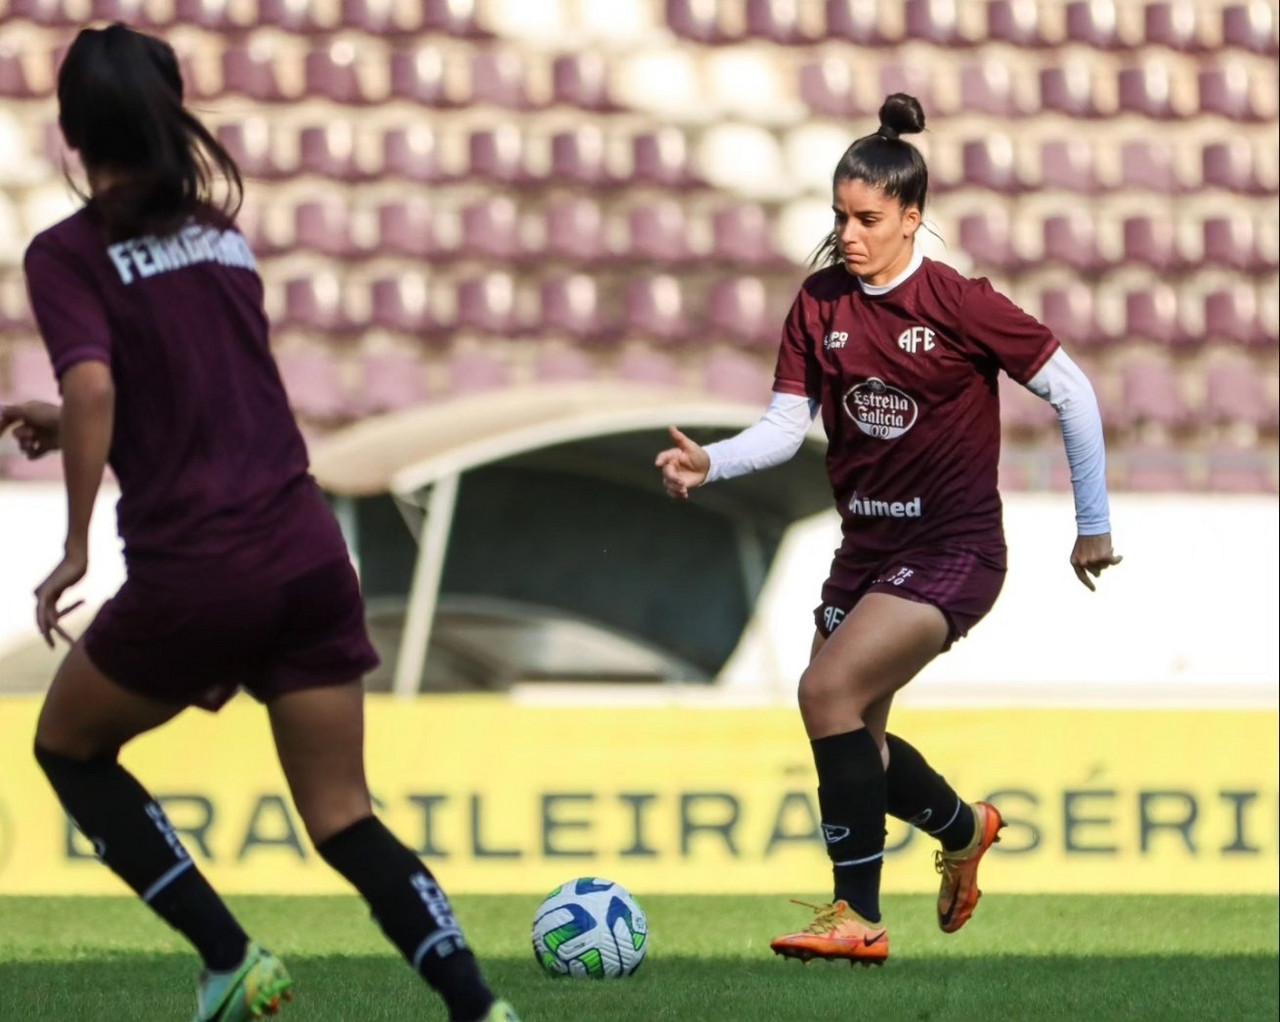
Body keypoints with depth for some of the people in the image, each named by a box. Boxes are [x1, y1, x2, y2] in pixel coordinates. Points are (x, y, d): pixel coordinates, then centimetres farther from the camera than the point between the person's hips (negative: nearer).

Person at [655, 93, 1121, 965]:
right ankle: (965, 828, 46)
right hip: (867, 547, 7)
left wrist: (1094, 523, -3)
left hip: (952, 549, -6)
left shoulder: (958, 303, -14)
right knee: (851, 741, 13)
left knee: (828, 691, -23)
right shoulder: (820, 304, 0)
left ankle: (859, 917, -16)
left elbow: (1071, 391, -7)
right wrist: (711, 462, -20)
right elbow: (787, 426, 0)